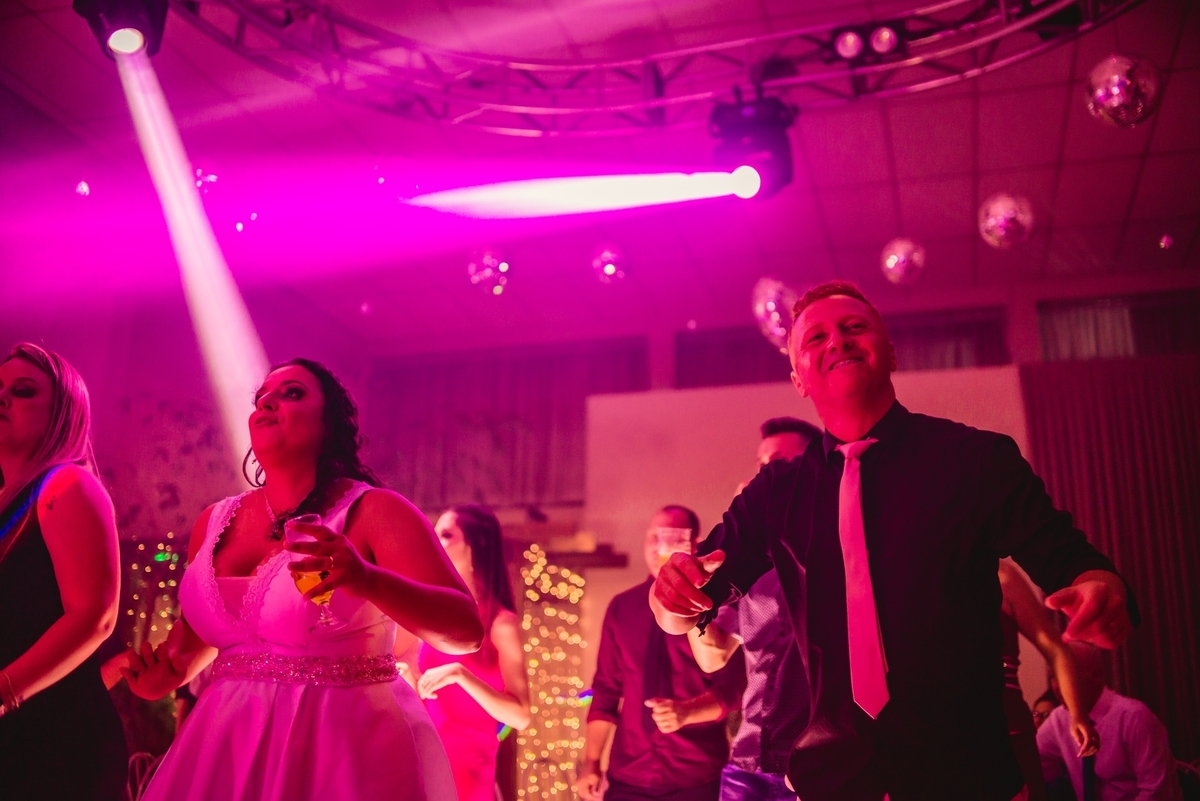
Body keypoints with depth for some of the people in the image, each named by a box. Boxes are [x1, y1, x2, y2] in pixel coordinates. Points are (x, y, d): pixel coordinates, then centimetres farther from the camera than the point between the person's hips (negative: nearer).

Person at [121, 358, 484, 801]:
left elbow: (466, 629, -20)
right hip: (232, 750, 5)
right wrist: (169, 670, 1)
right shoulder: (214, 522, 6)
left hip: (350, 751, -5)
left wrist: (369, 580, -35)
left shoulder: (373, 511, -10)